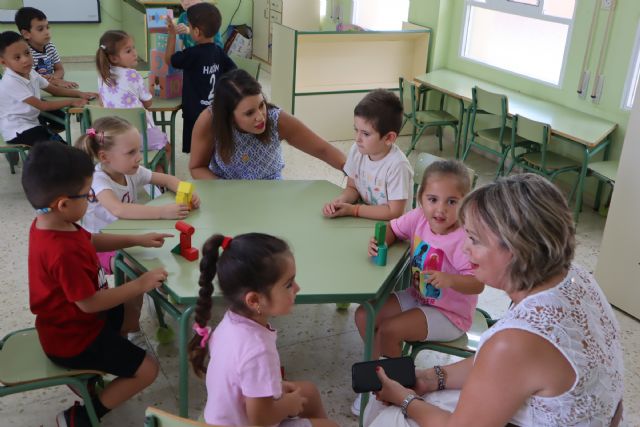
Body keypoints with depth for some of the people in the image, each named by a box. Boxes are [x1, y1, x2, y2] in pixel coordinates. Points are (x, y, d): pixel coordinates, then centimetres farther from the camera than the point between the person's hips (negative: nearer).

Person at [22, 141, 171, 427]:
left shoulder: (48, 223, -6)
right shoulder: (65, 251, -38)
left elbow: (91, 241, 11)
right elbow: (89, 303, -30)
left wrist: (137, 240, 6)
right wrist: (140, 285, -22)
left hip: (66, 322, 10)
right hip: (73, 337, -10)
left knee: (124, 311, 33)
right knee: (147, 370, -8)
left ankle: (89, 370, 28)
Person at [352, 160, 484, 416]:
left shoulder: (464, 239, -28)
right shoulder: (418, 219, -11)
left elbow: (477, 284, -27)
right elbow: (392, 229, 5)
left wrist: (450, 280, -45)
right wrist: (379, 241, -17)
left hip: (449, 313, -7)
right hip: (416, 297, 7)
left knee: (388, 330, -21)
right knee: (364, 315, 0)